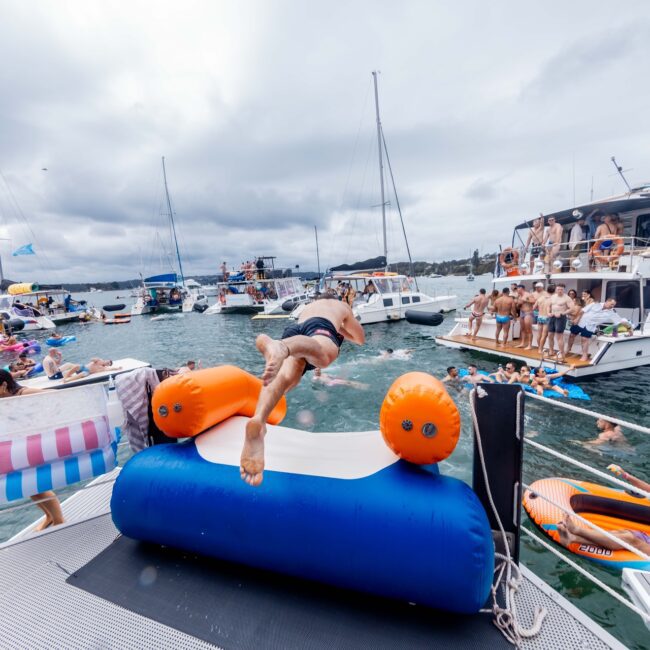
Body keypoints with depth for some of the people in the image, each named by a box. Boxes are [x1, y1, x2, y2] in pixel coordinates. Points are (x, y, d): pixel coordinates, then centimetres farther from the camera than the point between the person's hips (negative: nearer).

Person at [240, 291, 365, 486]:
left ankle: (258, 420, -61)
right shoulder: (342, 306, 41)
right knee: (322, 355, -39)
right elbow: (361, 339, 50)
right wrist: (341, 330, 64)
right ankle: (283, 347, -73)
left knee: (283, 377, -29)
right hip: (320, 328, -3)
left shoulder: (308, 307, 48)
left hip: (293, 329, 3)